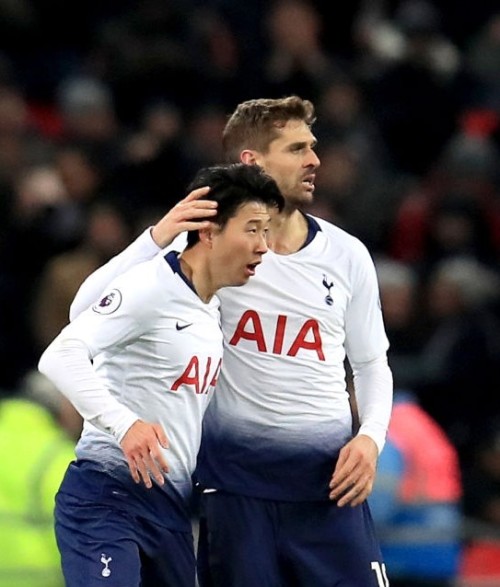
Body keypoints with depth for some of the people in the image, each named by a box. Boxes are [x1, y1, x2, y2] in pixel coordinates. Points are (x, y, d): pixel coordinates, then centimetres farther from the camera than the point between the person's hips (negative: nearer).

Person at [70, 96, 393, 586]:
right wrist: (158, 237, -21)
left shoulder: (347, 255, 6)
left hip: (329, 477, 2)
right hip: (235, 477, -2)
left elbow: (370, 362, 18)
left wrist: (371, 436, 0)